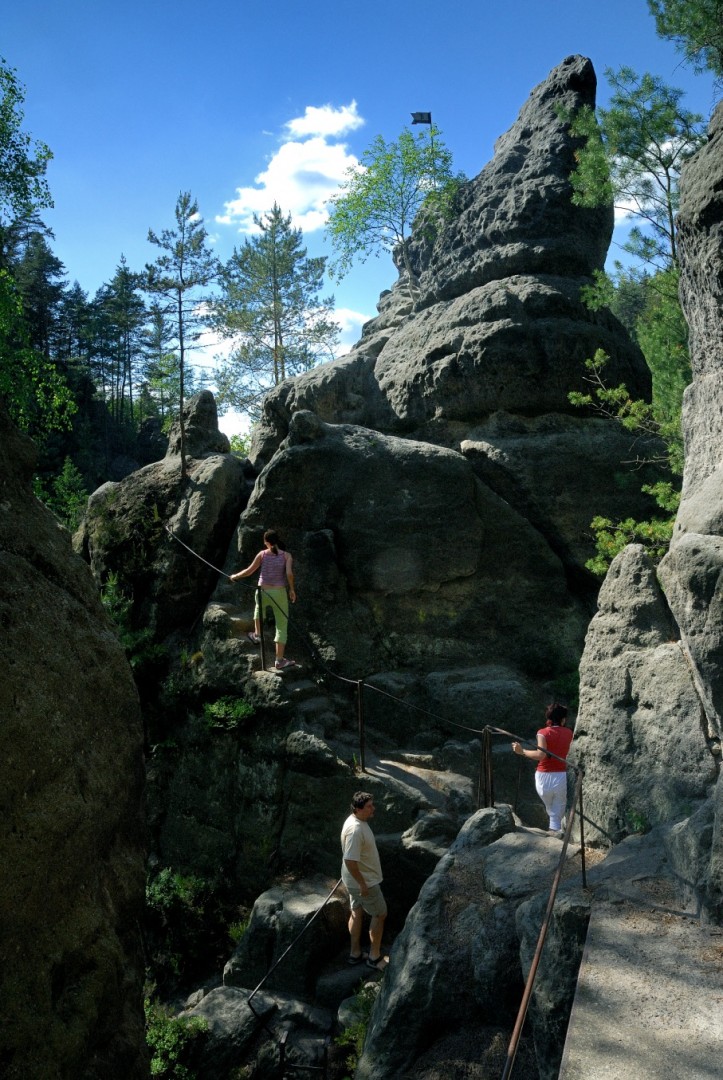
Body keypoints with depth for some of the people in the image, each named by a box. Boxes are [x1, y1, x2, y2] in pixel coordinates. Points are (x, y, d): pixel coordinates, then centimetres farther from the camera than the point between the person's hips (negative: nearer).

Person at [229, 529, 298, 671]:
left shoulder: (262, 554, 0)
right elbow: (289, 574, -15)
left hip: (263, 591, 2)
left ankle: (257, 635, 44)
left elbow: (249, 571, 4)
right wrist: (292, 589, -1)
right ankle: (279, 660, 5)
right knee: (282, 626, 6)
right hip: (279, 593, -2)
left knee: (259, 608, 39)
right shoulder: (286, 555, -3)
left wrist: (235, 576, 21)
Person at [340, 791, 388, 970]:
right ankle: (375, 957, 18)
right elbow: (349, 861, -33)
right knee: (380, 914, 6)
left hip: (356, 880, 9)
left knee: (357, 912, 19)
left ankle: (355, 953, 32)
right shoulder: (355, 830, -32)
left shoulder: (359, 821, 0)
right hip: (363, 881, -9)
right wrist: (362, 884, -25)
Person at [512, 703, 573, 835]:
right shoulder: (568, 733, 2)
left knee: (551, 811, 21)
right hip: (561, 776, 1)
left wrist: (522, 751, -10)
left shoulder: (543, 733, -7)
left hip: (543, 776, -1)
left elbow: (541, 755, -19)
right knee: (558, 813, 5)